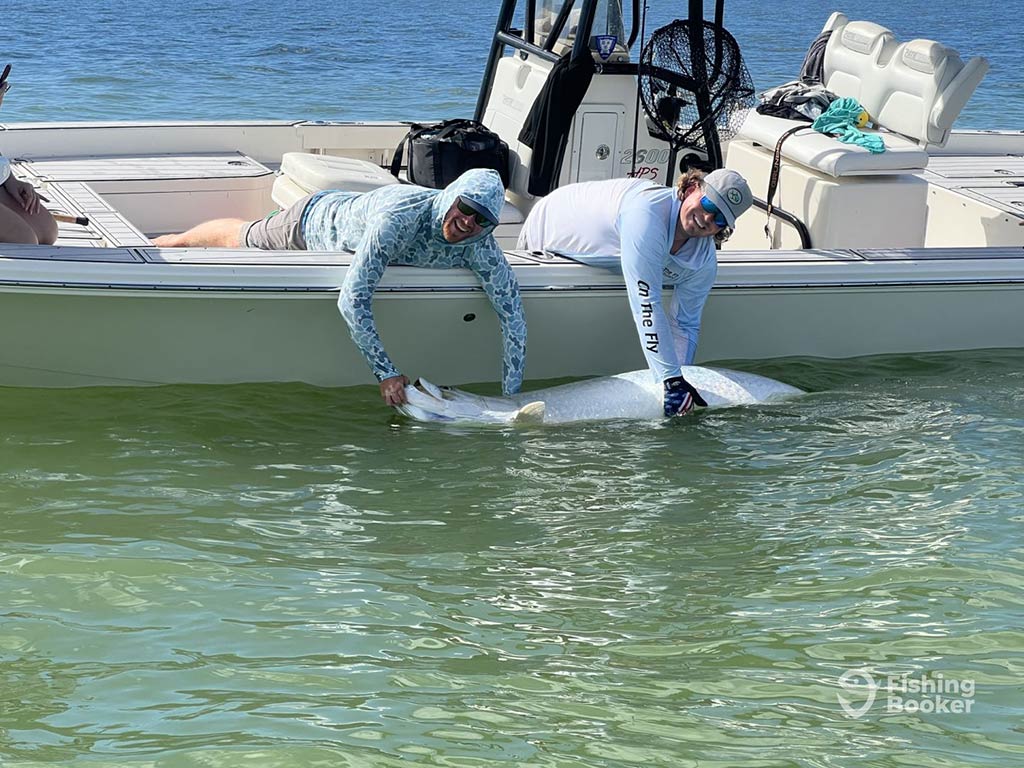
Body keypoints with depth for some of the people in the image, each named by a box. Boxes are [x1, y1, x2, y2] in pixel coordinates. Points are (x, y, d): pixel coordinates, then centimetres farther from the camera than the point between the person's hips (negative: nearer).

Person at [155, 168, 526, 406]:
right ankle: (172, 241, 56)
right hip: (318, 216, -5)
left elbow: (513, 318, -30)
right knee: (240, 237, 26)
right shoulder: (401, 215, -50)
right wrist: (386, 373, -52)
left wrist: (510, 399, -35)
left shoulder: (480, 245, -34)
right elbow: (352, 299, -51)